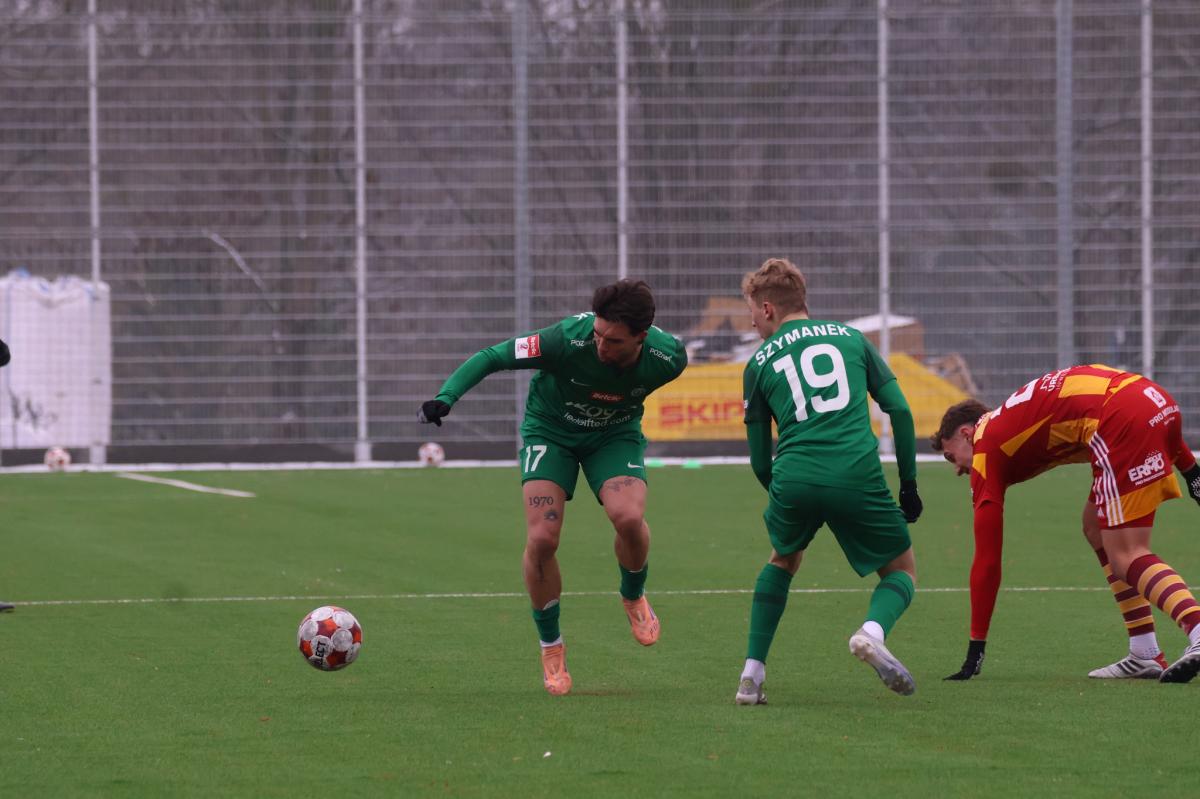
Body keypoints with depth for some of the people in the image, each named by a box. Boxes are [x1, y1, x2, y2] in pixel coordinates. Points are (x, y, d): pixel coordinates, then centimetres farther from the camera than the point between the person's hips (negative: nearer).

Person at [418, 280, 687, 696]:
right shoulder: (568, 340, -34)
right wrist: (446, 396, -39)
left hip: (616, 435, 1)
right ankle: (551, 646, 7)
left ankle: (634, 597, 6)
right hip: (550, 430, -1)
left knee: (628, 517, -28)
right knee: (541, 539, -17)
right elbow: (492, 357, -26)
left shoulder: (667, 357, -25)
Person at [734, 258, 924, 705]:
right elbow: (899, 410, 11)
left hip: (794, 479, 1)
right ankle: (873, 631, -17)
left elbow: (759, 460, 18)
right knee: (902, 571, 17)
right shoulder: (850, 338, 19)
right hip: (858, 476, -1)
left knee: (783, 561, 30)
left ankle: (752, 672, 20)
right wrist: (908, 483, 18)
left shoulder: (760, 362, 17)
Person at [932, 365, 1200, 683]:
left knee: (1126, 558, -8)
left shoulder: (986, 453, 12)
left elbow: (986, 561, 11)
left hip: (1125, 419, -8)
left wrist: (975, 650, 15)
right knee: (1096, 528, 21)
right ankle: (1146, 656, 17)